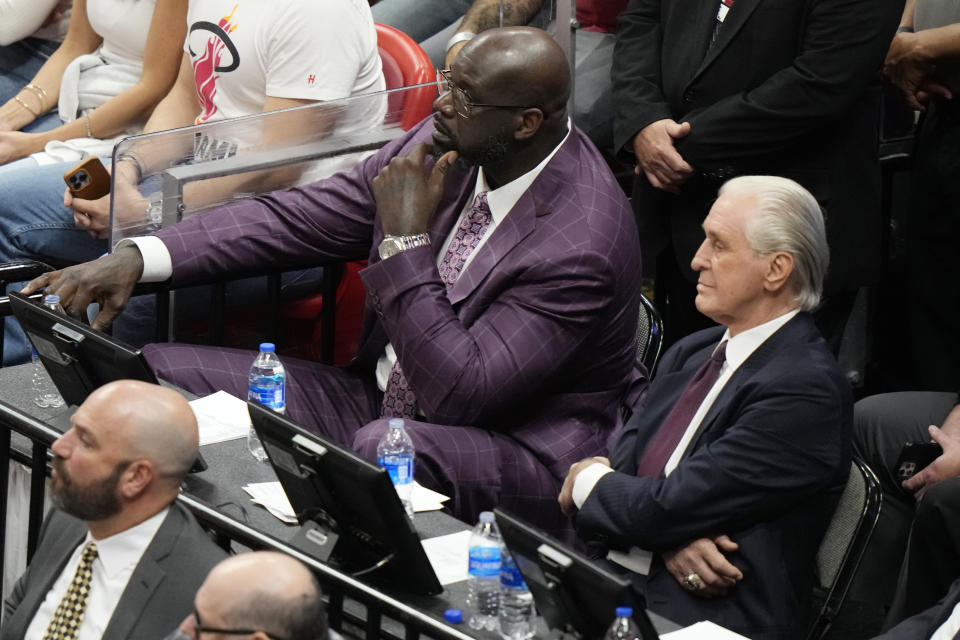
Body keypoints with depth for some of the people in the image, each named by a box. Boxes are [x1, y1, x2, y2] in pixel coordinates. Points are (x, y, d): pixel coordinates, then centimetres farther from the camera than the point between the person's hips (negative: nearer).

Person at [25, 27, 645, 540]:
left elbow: (459, 392, -26)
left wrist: (405, 240, -24)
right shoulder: (445, 146, -2)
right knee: (155, 371, -1)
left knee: (382, 454, -42)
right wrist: (136, 259, -8)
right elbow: (298, 217, 2)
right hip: (383, 402, 8)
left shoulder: (583, 241, -25)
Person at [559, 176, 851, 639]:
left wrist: (589, 481, 3)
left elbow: (665, 508, -16)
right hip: (611, 583, 8)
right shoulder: (692, 354, 14)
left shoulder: (805, 389, -14)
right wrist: (670, 538, -11)